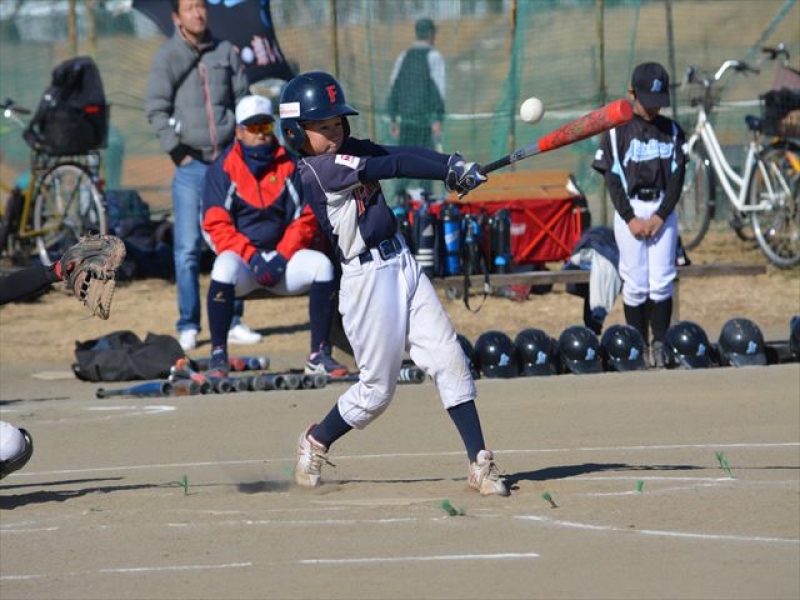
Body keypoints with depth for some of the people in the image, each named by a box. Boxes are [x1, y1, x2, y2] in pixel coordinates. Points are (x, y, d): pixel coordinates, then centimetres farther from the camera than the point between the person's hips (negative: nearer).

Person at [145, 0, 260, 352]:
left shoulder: (226, 53, 10)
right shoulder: (167, 56, 0)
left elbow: (243, 101, 14)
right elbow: (156, 109, -4)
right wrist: (176, 150, -10)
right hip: (190, 164, -3)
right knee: (188, 248, -5)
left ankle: (232, 322, 10)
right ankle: (188, 327, 0)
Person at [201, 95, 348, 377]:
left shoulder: (289, 165, 6)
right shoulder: (223, 168, -1)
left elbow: (306, 217, 1)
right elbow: (216, 225, -8)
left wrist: (282, 255, -13)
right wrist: (252, 256, -19)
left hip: (283, 256, 2)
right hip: (240, 255, -2)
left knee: (321, 264, -25)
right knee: (225, 268, -36)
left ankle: (319, 355, -18)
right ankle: (218, 354, -26)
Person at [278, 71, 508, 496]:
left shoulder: (354, 151, 11)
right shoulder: (316, 169, -13)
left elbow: (405, 155, -4)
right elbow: (391, 166, -22)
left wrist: (449, 165, -22)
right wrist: (448, 171, -28)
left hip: (402, 265, 7)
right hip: (367, 280, -7)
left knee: (449, 361, -1)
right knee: (377, 389, 2)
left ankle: (480, 462, 1)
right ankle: (315, 443, 26)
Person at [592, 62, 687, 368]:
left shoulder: (672, 131, 5)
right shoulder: (617, 131, -1)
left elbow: (677, 178, 2)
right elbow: (612, 179, -3)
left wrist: (660, 216, -8)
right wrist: (630, 219, -10)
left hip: (663, 210, 1)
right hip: (629, 210, -1)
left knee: (661, 282, -4)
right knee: (635, 284, -2)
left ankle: (660, 346, 1)